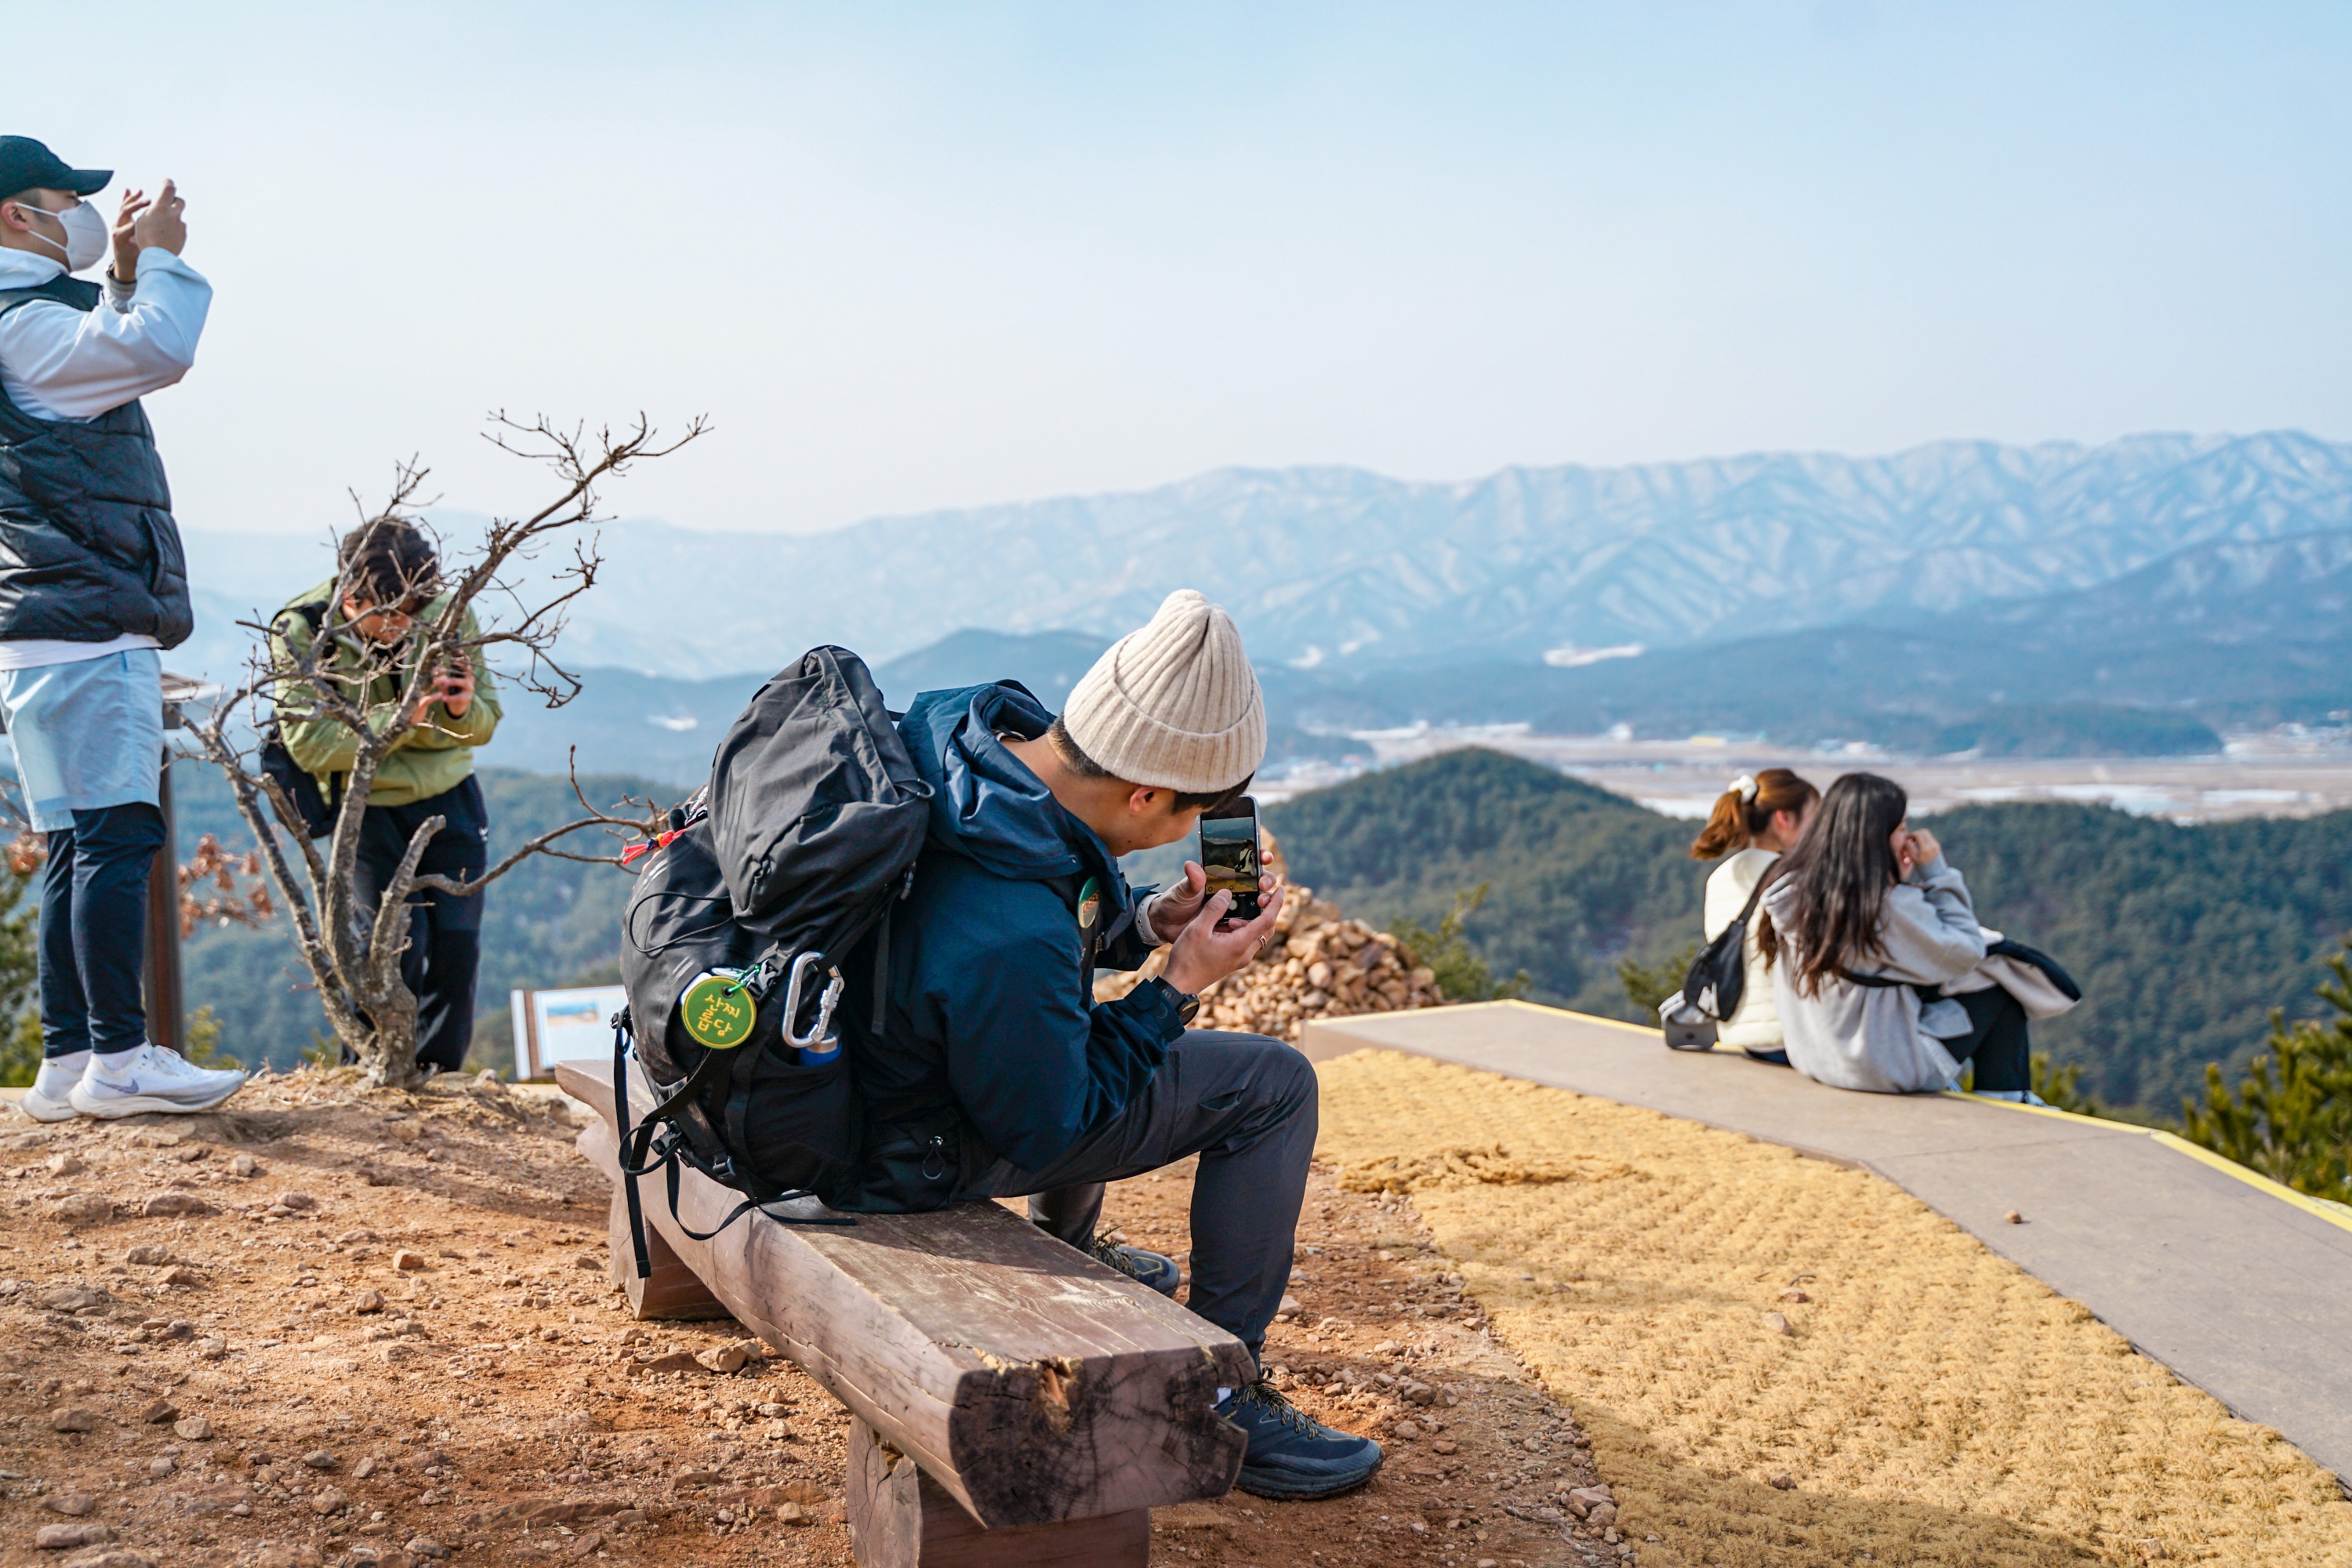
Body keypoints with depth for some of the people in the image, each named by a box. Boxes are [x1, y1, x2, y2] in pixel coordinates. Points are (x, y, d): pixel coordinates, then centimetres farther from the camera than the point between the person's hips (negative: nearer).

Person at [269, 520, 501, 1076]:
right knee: (395, 947, -12)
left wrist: (464, 709, -20)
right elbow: (309, 744, -22)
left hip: (448, 797, 3)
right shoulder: (300, 631, -16)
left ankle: (439, 1077, 16)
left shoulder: (449, 615, -7)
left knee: (456, 945, 0)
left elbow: (486, 724, 3)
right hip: (366, 805, -3)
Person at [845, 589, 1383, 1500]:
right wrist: (1182, 984, -16)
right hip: (931, 1151, -9)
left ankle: (1067, 1254, 47)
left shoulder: (954, 725, -15)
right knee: (1273, 1086, -7)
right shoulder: (1011, 946, -40)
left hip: (860, 1061, 9)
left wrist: (1143, 925, -6)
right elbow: (1047, 1131, -20)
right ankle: (1216, 1401, 4)